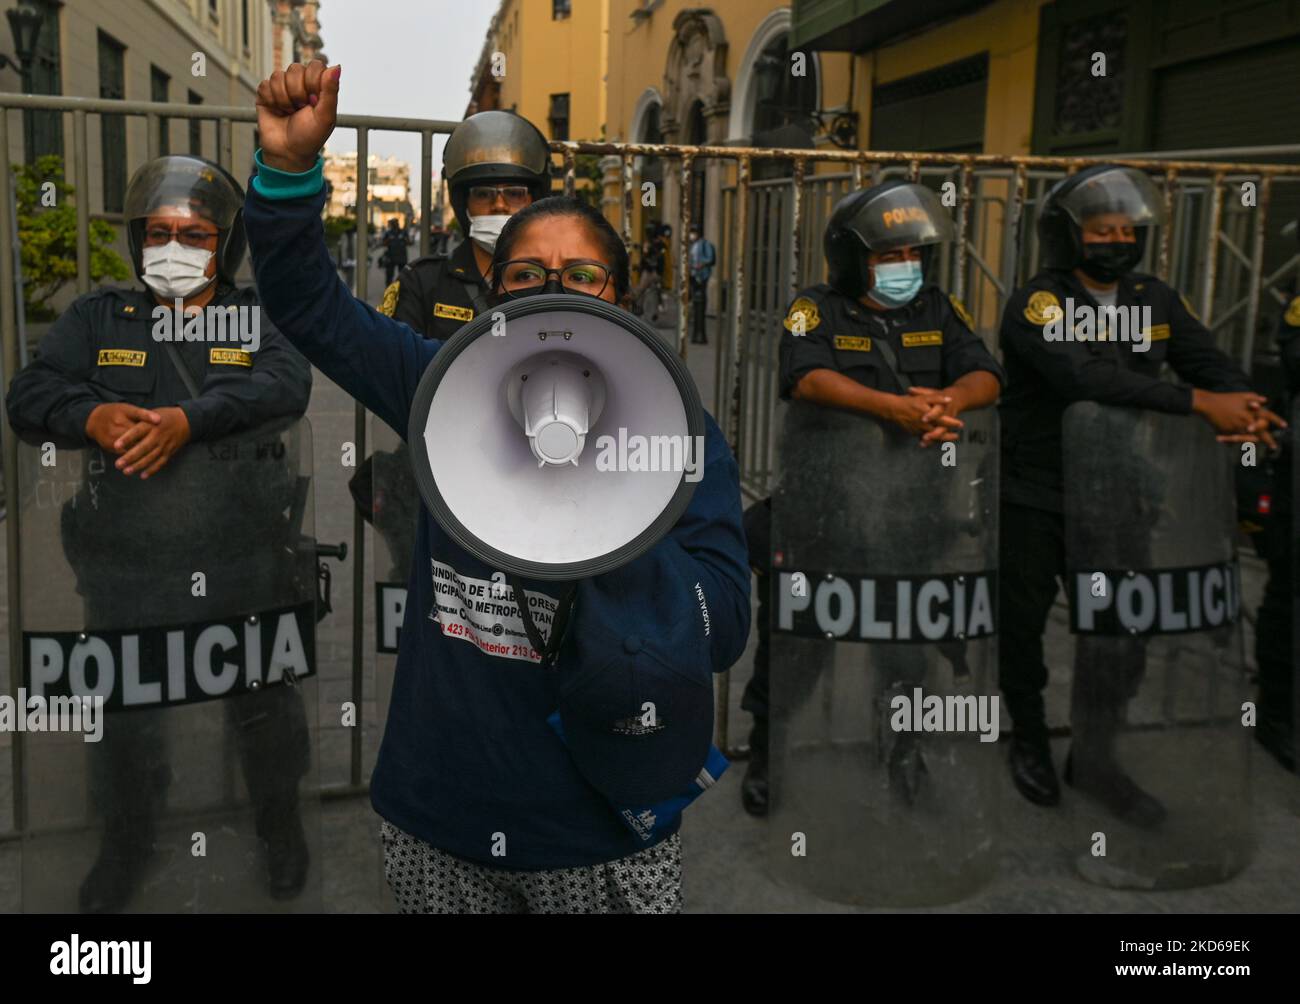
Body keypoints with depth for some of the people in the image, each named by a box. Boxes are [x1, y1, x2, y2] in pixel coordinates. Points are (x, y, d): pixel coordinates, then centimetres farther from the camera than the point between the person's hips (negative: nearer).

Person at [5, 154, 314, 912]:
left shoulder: (260, 316, 2)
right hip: (125, 570, 2)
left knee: (265, 706, 14)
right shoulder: (98, 319, 8)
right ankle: (128, 842, 43)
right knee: (125, 714, 18)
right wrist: (92, 416, -26)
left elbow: (287, 384, -18)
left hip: (242, 565, -2)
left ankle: (281, 825, 40)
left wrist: (188, 419, -32)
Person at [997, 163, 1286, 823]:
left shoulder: (1154, 300, 5)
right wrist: (1200, 404, -33)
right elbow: (1084, 377, -31)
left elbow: (1210, 362, -1)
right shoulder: (1038, 301, -16)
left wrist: (1242, 409, -25)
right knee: (1022, 623, 9)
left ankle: (1096, 761, 27)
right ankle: (1029, 741, 32)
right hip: (1032, 495, -5)